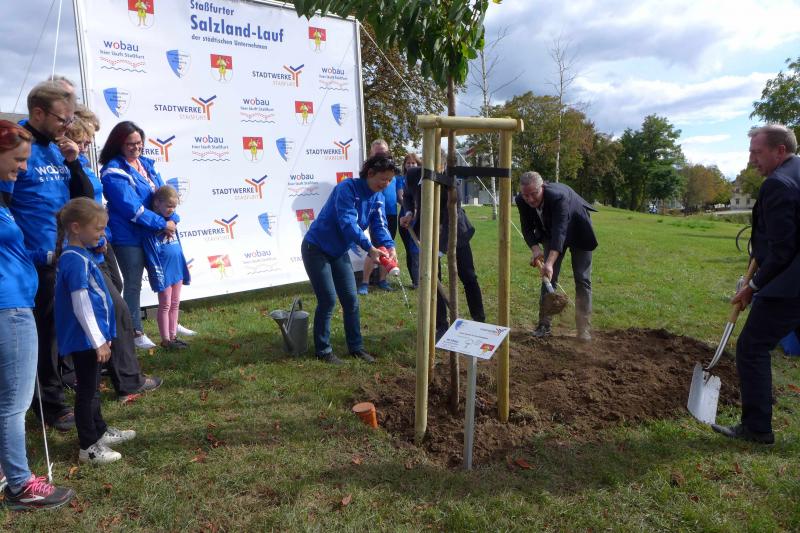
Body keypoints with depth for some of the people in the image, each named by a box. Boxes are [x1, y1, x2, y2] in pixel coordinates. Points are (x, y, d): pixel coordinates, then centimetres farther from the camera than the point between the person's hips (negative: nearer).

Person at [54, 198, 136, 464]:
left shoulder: (79, 255, 9)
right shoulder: (76, 260, -21)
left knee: (92, 387, 21)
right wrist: (98, 340, -18)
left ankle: (99, 431, 37)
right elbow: (81, 305, -23)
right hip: (84, 339, -10)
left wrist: (101, 337, 22)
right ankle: (88, 447, 14)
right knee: (87, 390, 2)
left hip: (89, 337, 10)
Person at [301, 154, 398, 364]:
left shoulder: (377, 198, -1)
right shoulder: (347, 188, -24)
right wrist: (370, 248, -42)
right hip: (316, 249, -7)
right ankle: (323, 350, 9)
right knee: (328, 300, -6)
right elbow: (347, 222, -33)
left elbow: (379, 225, -9)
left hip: (338, 252, 7)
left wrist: (389, 246, -29)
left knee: (351, 299, 6)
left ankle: (356, 347, 18)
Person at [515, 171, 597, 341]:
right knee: (548, 277, 0)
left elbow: (560, 230, -47)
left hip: (577, 232, -4)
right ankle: (544, 324, 7)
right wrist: (535, 249, -32)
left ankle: (584, 328, 4)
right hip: (551, 233, 4)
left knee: (582, 279, -2)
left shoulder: (558, 196, -41)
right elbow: (527, 228, -12)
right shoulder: (522, 201, -23)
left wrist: (550, 262, -56)